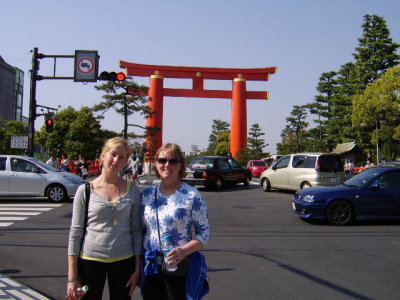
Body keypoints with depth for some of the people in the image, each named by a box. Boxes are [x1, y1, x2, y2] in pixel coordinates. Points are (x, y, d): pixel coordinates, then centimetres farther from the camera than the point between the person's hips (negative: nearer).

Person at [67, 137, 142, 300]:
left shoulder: (132, 190, 2)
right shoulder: (85, 190, -2)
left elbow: (136, 231, 4)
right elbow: (76, 232, -2)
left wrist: (137, 268, 1)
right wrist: (72, 276, -4)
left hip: (123, 261, 1)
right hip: (90, 260, -1)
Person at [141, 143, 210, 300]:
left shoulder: (192, 195, -8)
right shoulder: (146, 193, 5)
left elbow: (204, 232, -7)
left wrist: (184, 251, -22)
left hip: (180, 267, -4)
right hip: (149, 268, 4)